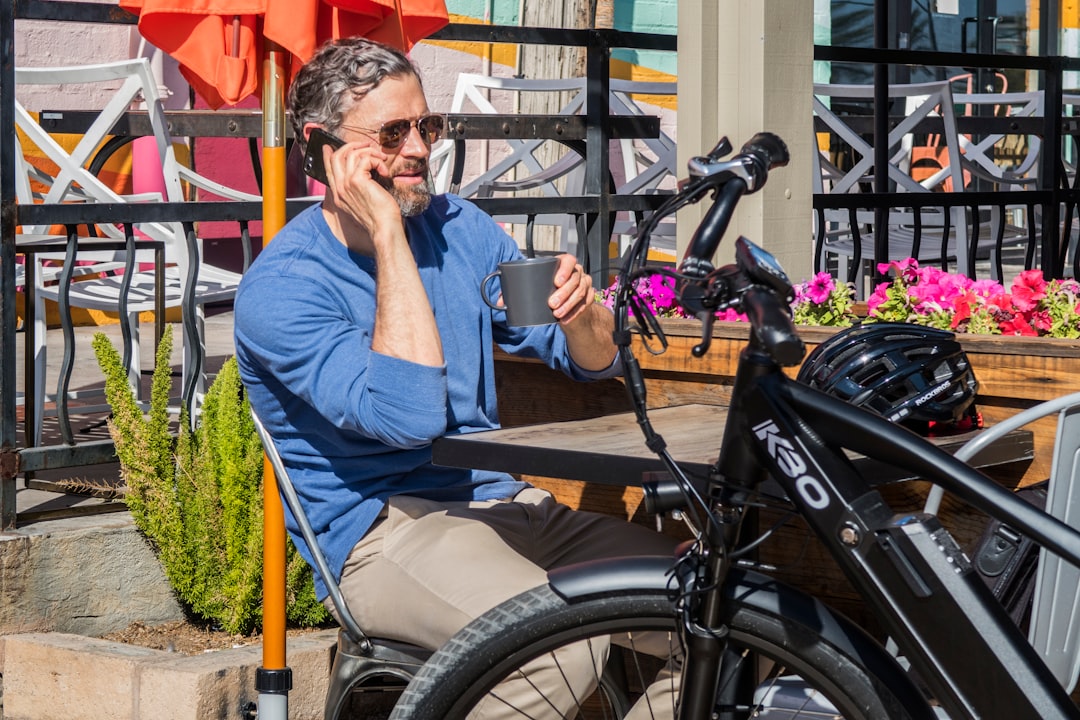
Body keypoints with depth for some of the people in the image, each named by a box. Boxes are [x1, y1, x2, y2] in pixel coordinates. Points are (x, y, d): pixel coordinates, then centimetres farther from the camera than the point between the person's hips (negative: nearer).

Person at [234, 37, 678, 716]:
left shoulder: (461, 228, 11)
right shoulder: (279, 289, -10)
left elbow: (594, 362, 12)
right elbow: (410, 417, -24)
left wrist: (582, 310, -13)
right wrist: (386, 233, -22)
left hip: (502, 501, 6)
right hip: (382, 531, -6)